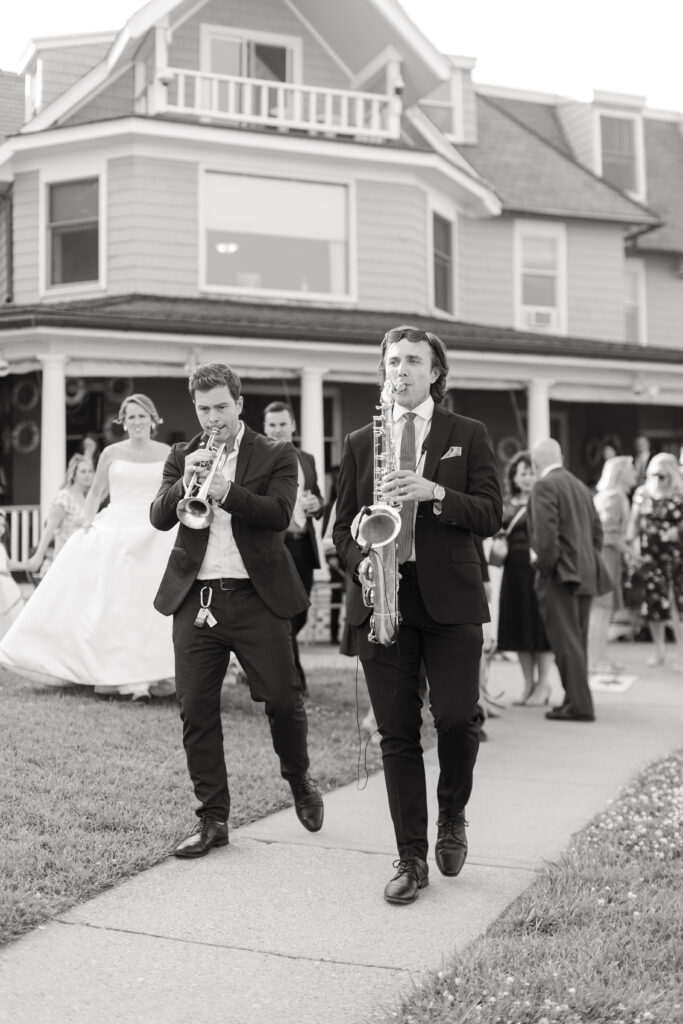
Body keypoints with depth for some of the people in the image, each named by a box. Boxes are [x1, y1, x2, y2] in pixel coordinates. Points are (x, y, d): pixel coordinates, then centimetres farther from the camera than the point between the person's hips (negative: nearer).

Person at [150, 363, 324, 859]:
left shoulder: (277, 455, 3)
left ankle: (300, 780, 29)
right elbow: (159, 517, 0)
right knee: (196, 710, 1)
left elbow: (280, 513, -12)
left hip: (257, 596, -2)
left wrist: (225, 491, -25)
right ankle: (212, 819, 12)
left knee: (283, 699, -1)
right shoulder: (182, 456, 12)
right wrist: (185, 483, -18)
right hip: (196, 598, 3)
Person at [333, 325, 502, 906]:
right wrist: (361, 564, -5)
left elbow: (491, 515, -1)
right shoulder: (360, 442, 14)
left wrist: (434, 492, -16)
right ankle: (412, 859, 11)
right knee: (397, 733, 2)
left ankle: (453, 814, 21)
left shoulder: (469, 436, 7)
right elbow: (343, 525, 14)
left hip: (450, 598, -2)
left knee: (456, 716, -9)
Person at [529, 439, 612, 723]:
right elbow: (597, 531, 18)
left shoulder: (545, 486, -10)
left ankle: (579, 705, -8)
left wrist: (545, 566, -11)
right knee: (577, 641, 14)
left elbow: (546, 532, -20)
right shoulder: (580, 486, 17)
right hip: (585, 575, 9)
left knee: (566, 642, -7)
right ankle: (577, 699, 20)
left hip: (561, 574, -9)